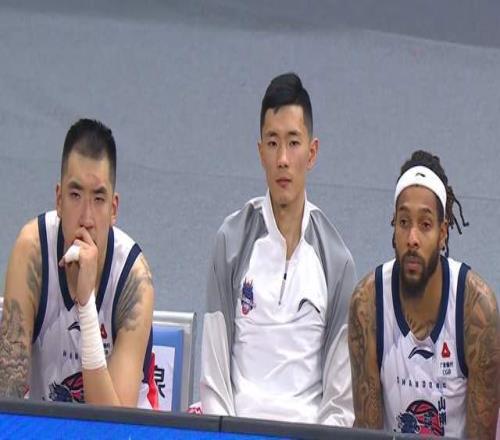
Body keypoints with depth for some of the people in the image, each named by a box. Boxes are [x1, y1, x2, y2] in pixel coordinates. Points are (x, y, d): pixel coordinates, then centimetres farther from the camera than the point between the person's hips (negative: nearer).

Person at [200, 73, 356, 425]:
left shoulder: (337, 260, 7)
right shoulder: (232, 240, 5)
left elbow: (341, 399, 8)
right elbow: (214, 374, 4)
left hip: (311, 433, 1)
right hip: (237, 429, -1)